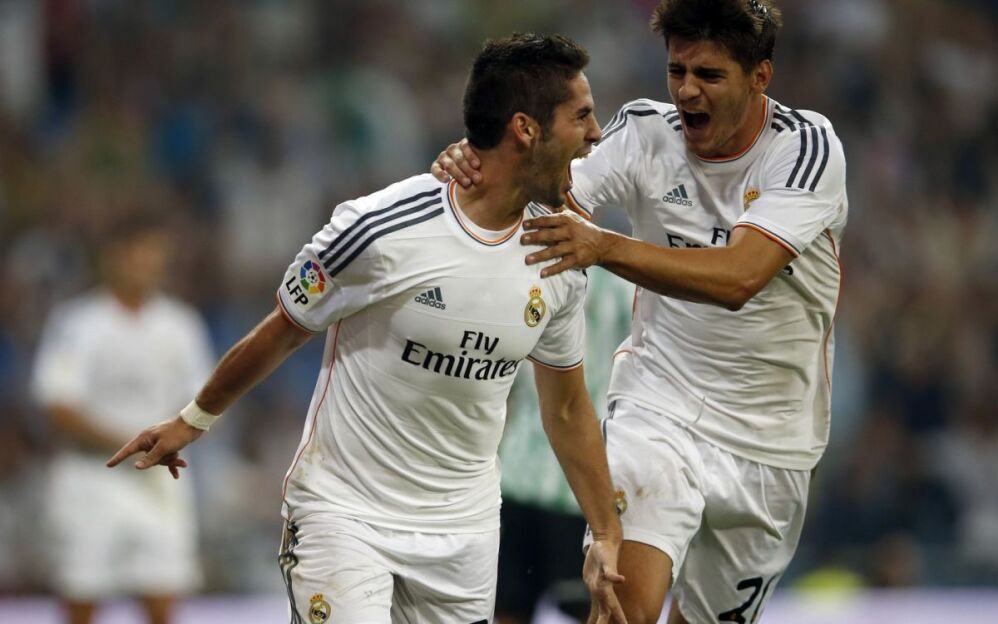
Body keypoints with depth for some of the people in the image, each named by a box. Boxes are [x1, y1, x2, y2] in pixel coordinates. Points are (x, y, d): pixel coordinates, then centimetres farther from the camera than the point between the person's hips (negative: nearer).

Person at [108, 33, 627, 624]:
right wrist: (193, 421, 12)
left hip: (465, 526, 5)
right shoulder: (379, 228, -19)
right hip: (345, 509, -5)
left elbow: (568, 408, 12)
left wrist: (607, 538, 12)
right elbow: (282, 333, -2)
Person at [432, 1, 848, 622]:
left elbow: (740, 276, -30)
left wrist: (603, 247, -44)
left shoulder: (807, 146, -15)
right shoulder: (647, 132, -7)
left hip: (770, 443, 0)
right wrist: (478, 166, -43)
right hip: (657, 409, 0)